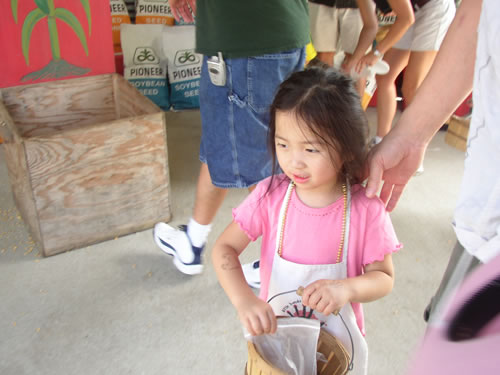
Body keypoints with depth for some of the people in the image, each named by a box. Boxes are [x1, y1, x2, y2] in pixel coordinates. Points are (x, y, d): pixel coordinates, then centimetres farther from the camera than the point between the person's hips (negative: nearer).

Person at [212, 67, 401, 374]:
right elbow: (224, 248, -15)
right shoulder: (271, 195, -17)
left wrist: (346, 288, -33)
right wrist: (244, 299, -32)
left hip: (337, 344, -1)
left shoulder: (365, 208, -21)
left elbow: (384, 277, -12)